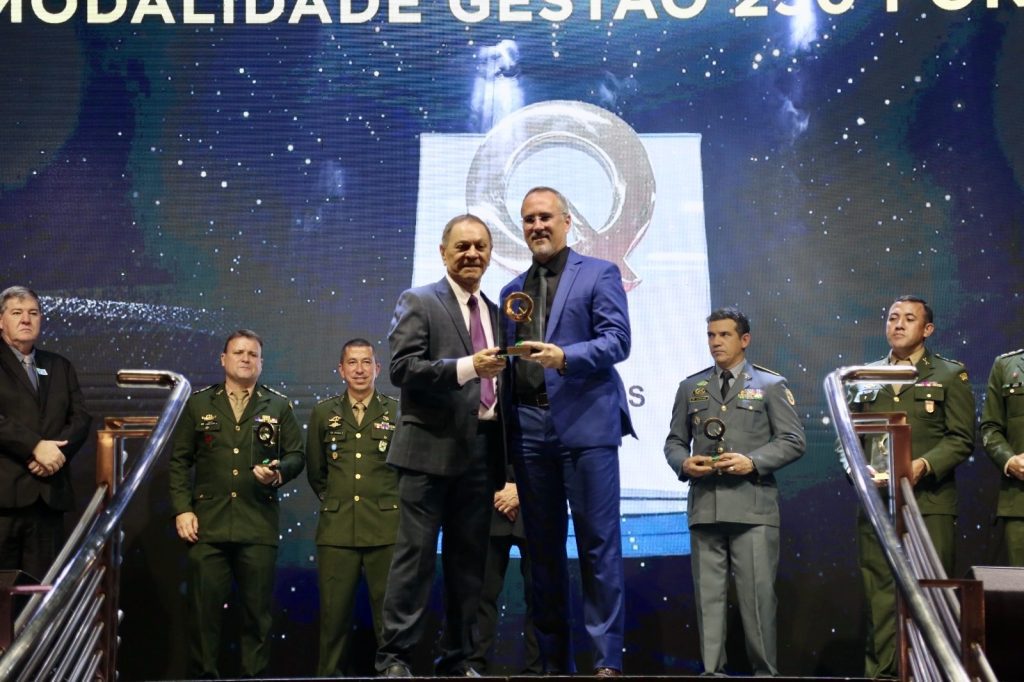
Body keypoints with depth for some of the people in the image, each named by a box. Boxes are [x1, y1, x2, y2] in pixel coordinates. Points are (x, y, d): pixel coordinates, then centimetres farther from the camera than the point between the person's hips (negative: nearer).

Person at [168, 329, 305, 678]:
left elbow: (296, 456, 11)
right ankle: (202, 674, 10)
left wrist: (278, 473, -11)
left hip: (258, 527, 0)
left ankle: (254, 673, 11)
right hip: (207, 524, 0)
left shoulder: (278, 406, 10)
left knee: (258, 609, 2)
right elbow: (179, 461, 9)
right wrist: (182, 509, -1)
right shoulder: (199, 403, 10)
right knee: (204, 608, 0)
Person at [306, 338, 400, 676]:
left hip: (386, 530, -1)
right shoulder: (323, 413, 10)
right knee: (334, 614, 2)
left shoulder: (397, 412, 5)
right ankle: (330, 673, 10)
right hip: (336, 530, 1)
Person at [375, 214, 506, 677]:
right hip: (431, 449, -5)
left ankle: (457, 660, 16)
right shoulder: (418, 302, 1)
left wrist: (506, 463, 12)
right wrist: (467, 367, -22)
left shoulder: (496, 313, 17)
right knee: (416, 553, -5)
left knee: (468, 559, 9)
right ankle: (395, 657, 1)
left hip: (481, 453, 6)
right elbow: (402, 368, -12)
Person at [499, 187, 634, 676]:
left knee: (598, 543, -5)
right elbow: (508, 360, 17)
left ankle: (607, 659, -1)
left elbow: (617, 341, -6)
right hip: (529, 429, 5)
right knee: (543, 548, 6)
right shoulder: (512, 291, 20)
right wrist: (506, 428, 7)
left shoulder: (599, 274, 5)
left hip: (585, 424, -5)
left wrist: (565, 356, -21)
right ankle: (555, 661, 13)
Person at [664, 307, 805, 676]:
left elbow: (793, 440, 2)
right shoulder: (691, 387, 17)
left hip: (752, 506, -3)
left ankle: (764, 670, 4)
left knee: (757, 593, -4)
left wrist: (753, 461, -12)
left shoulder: (771, 385, 7)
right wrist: (683, 463, -4)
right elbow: (674, 441, 18)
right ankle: (712, 670, 8)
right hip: (705, 506, 3)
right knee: (708, 593, 3)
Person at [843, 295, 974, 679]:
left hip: (928, 502, -3)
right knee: (879, 594, 1)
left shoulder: (949, 375, 7)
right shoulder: (865, 378, 17)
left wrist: (924, 465, -15)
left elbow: (961, 440, 0)